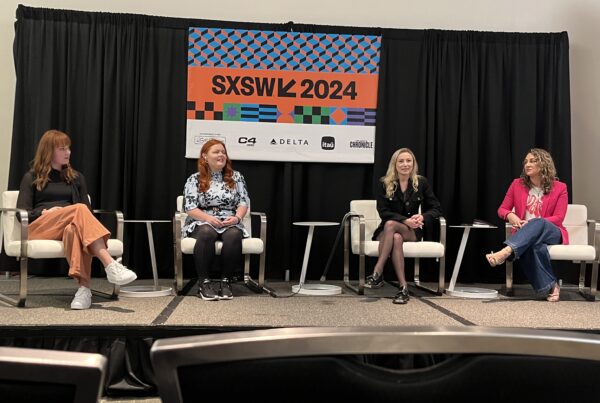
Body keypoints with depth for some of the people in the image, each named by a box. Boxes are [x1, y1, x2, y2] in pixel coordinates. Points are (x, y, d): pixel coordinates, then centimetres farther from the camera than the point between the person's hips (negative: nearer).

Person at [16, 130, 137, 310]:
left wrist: (75, 217, -9)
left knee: (74, 229, -40)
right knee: (79, 209, -35)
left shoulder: (76, 177, 24)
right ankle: (111, 266, -52)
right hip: (39, 227, -2)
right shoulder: (32, 177, 17)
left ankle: (84, 288, -56)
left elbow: (88, 210, 14)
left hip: (70, 225, 2)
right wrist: (45, 212, -13)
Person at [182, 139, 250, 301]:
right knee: (207, 233, -37)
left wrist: (236, 217, -13)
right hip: (202, 223, -1)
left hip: (229, 223, 2)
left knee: (234, 235, -34)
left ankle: (225, 281, -24)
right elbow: (190, 207, -2)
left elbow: (244, 202, 8)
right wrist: (209, 218, -18)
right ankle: (204, 282, -29)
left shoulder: (236, 177, 13)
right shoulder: (194, 179, 6)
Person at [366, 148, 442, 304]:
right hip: (386, 231, 1)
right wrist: (405, 220, -24)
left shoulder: (421, 182, 1)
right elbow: (383, 212, -10)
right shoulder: (385, 183, -2)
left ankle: (377, 273, -40)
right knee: (396, 238, -37)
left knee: (390, 224, -34)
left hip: (412, 232, 0)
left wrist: (422, 217, -20)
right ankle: (403, 287, -41)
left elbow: (436, 209, 2)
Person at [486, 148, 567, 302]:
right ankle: (550, 286, -32)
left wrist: (532, 223, -19)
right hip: (523, 235, 1)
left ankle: (506, 252, -58)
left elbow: (558, 218, -4)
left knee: (538, 224, -39)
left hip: (551, 233, -1)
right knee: (535, 246, -39)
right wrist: (510, 215, -16)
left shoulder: (559, 188, 3)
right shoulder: (517, 184, 10)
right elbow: (502, 209, 11)